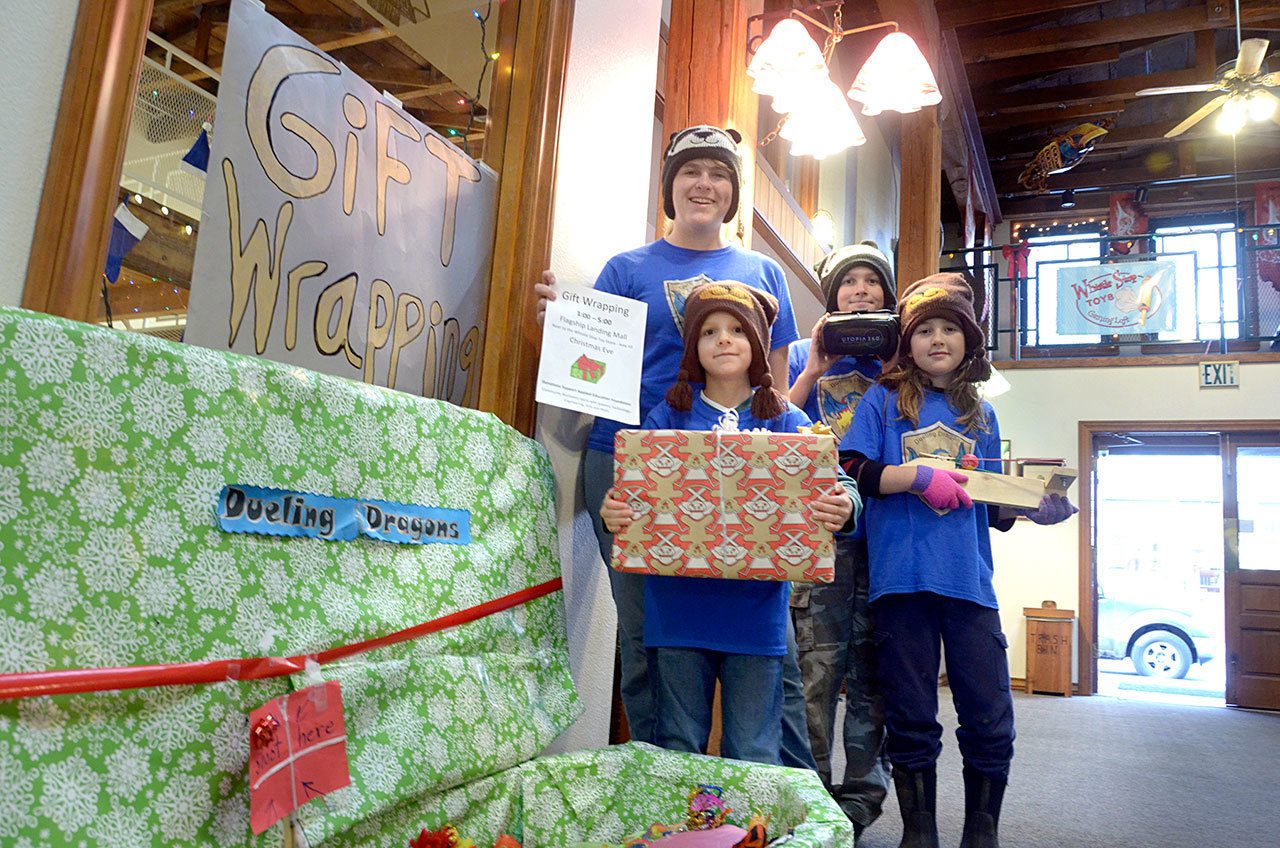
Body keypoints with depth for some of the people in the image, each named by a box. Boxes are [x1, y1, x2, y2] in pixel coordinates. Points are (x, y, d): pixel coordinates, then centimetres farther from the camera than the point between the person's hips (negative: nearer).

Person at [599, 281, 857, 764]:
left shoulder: (787, 422, 7)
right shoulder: (668, 417, 7)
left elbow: (824, 491, -4)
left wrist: (841, 508, -26)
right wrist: (613, 512, -23)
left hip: (756, 610, 0)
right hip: (677, 609, 1)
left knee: (755, 760, 8)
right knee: (676, 753, 12)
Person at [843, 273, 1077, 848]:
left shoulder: (981, 415, 18)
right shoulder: (884, 399, 7)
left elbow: (991, 506, 20)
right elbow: (853, 474, -4)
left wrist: (1033, 508, 1)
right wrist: (919, 476, -14)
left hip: (969, 579, 3)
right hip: (901, 577, -3)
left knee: (991, 720, 3)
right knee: (911, 720, 5)